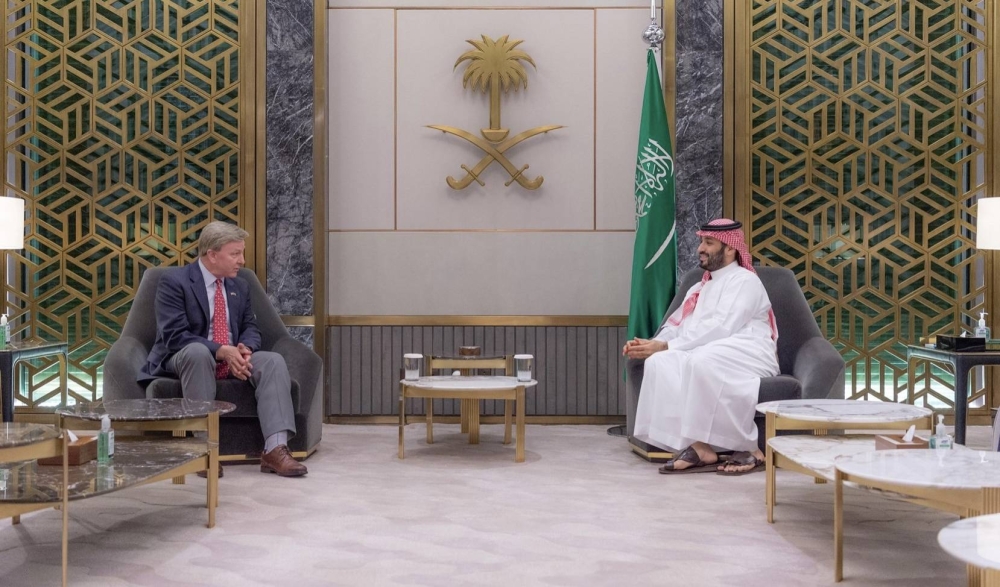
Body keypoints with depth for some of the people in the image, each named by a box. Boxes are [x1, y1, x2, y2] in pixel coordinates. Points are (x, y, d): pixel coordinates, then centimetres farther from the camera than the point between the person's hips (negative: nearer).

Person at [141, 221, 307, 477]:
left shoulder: (240, 286, 13)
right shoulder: (174, 281, -8)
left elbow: (250, 328, 12)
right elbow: (174, 336, -17)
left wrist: (245, 348, -14)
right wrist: (221, 351, -28)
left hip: (233, 359, 5)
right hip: (187, 359, -5)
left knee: (273, 361, -23)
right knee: (197, 351, -39)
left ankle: (275, 450, -34)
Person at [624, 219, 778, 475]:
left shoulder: (744, 281, -1)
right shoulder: (699, 289, 26)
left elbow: (719, 329, -16)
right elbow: (675, 326, 19)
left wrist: (666, 346, -19)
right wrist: (651, 344, -4)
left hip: (747, 355, -7)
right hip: (703, 356, 7)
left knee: (702, 361, -39)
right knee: (659, 363, -22)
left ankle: (748, 449, -26)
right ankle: (698, 446, -29)